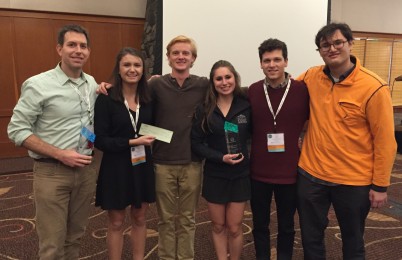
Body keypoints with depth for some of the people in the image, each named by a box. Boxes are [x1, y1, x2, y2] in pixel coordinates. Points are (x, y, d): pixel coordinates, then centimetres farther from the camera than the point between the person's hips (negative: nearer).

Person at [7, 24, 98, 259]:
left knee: (75, 237, 18)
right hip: (52, 172, -5)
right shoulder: (38, 85, -10)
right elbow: (17, 130, -11)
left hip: (87, 170, 5)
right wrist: (60, 154, -18)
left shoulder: (92, 84, 6)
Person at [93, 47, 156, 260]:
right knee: (116, 223, 11)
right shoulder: (106, 99, -12)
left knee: (139, 219, 17)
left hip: (143, 166, 4)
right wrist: (132, 142, -21)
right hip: (116, 168, -4)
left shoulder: (148, 98, 1)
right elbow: (100, 140, -15)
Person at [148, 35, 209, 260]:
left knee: (187, 219, 15)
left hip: (192, 163, 0)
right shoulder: (157, 85, -2)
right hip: (163, 163, 0)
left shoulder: (204, 85, -1)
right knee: (166, 219, 14)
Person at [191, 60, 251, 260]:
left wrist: (248, 154, -13)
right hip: (214, 175, 1)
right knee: (218, 226, 14)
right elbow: (195, 143, -7)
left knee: (234, 227, 9)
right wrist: (221, 157, -17)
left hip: (240, 175, 0)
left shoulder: (246, 106, -6)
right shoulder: (205, 109, -6)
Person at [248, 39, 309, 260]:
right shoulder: (252, 91, -3)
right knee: (260, 225, 16)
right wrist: (252, 151, 2)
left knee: (286, 226, 16)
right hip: (259, 172, 2)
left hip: (290, 172, -1)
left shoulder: (302, 90, -9)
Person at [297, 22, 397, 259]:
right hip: (311, 174, 4)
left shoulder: (373, 87, -15)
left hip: (354, 180, -3)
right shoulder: (311, 77, -2)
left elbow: (385, 140, -11)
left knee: (352, 239, 20)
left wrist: (380, 185, -9)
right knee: (311, 237, 18)